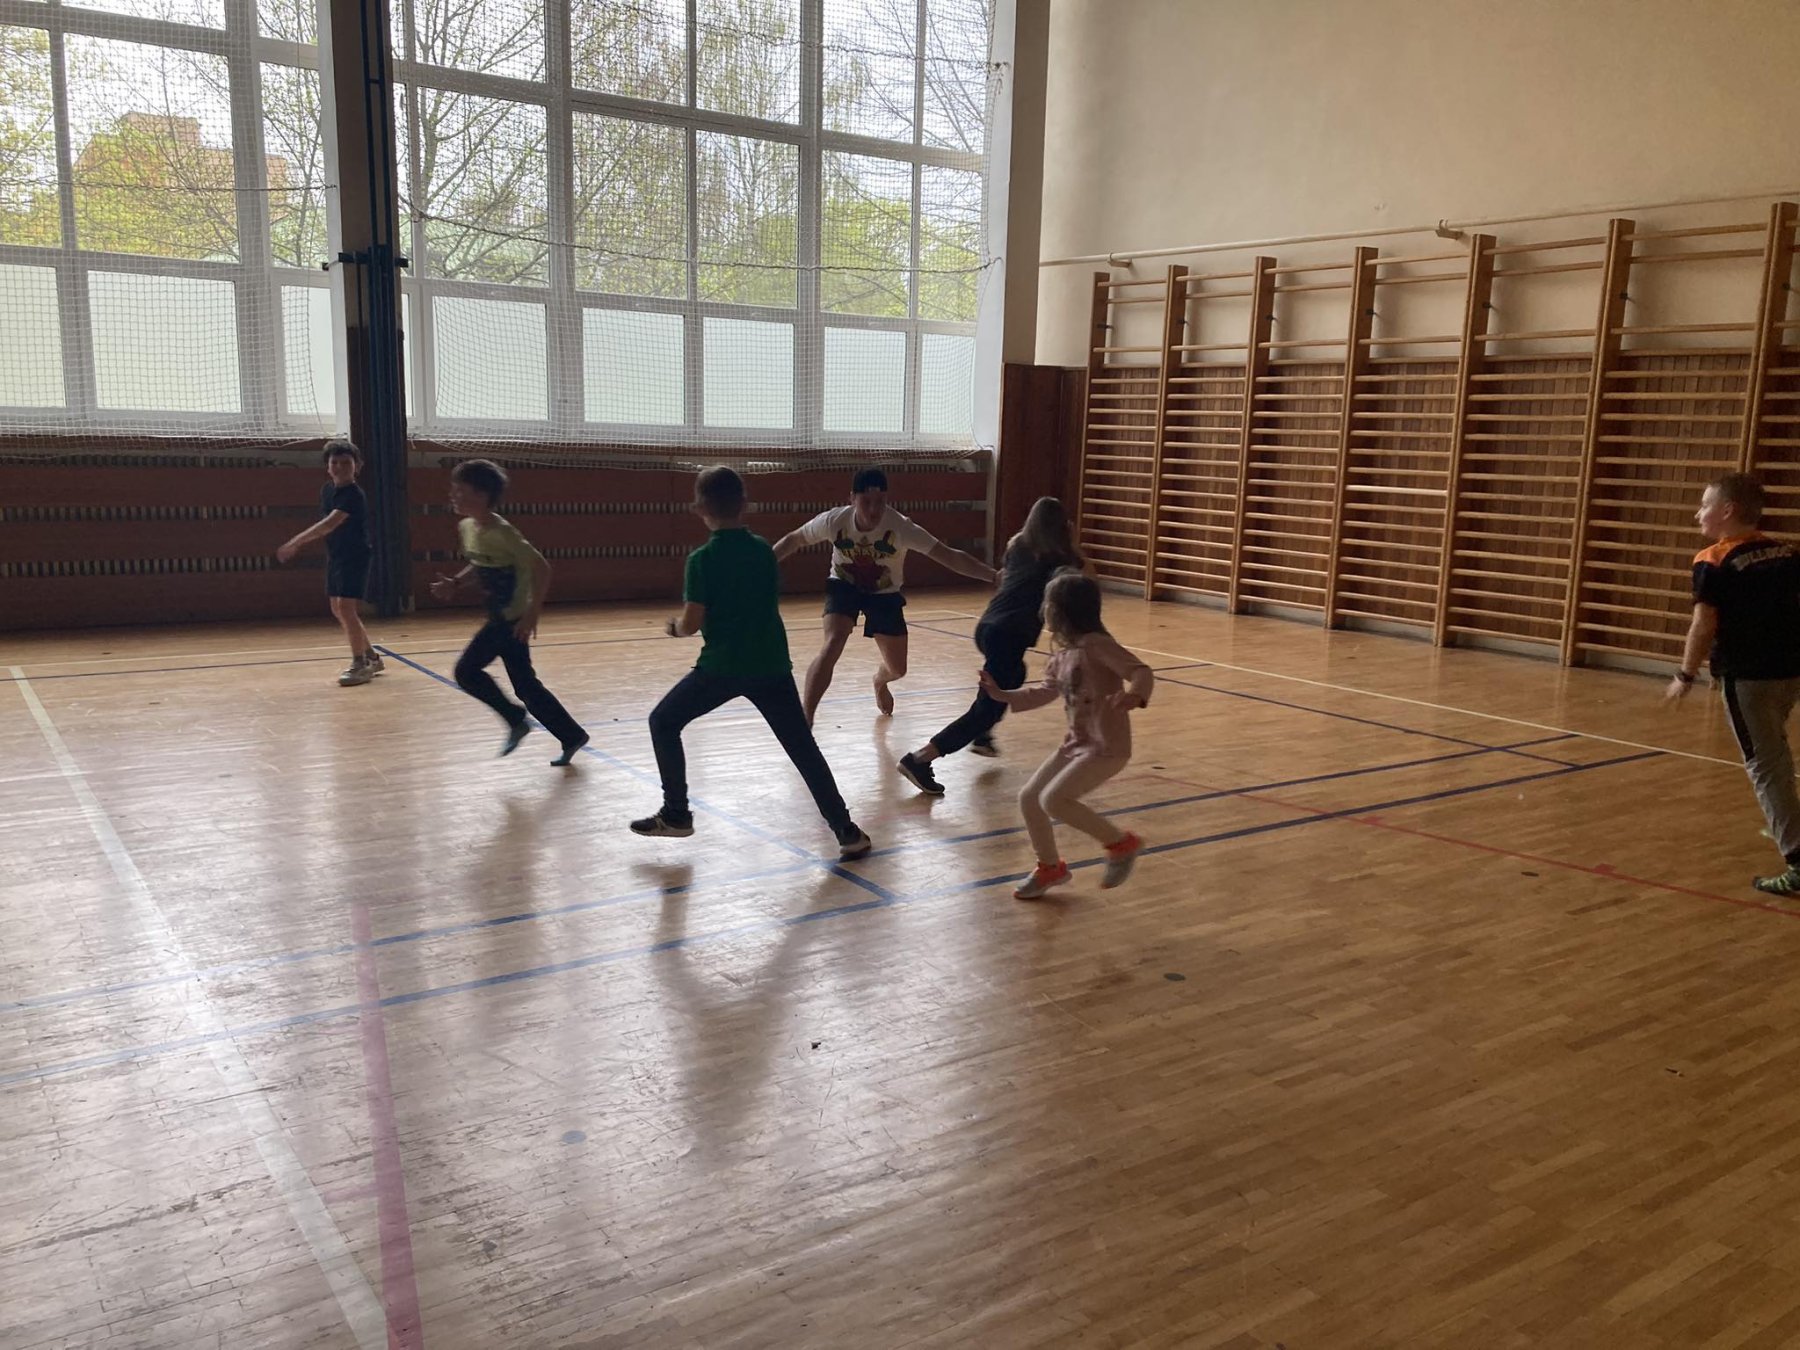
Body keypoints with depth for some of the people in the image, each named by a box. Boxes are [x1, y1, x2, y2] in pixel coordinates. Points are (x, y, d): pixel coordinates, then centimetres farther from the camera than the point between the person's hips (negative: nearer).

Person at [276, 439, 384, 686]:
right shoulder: (327, 490, 5)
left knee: (345, 607, -14)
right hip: (335, 557, 9)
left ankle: (360, 664, -4)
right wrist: (298, 545, 16)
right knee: (338, 610, 13)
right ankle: (371, 657, 25)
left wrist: (295, 542, -34)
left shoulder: (354, 495, -20)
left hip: (355, 558, -9)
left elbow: (329, 524, -31)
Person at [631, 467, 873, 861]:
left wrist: (675, 625, 10)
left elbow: (691, 624, -10)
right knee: (803, 747, 8)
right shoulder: (763, 549, 5)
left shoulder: (703, 558, -9)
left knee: (663, 722, 17)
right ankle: (847, 832, 3)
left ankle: (676, 815, 17)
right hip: (771, 665, 4)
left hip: (722, 666, -4)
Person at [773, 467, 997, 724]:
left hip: (885, 594, 1)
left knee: (897, 669, 8)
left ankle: (880, 682, 49)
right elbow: (793, 540, -9)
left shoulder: (900, 527, -32)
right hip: (844, 587, -1)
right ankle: (805, 719, -20)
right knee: (832, 646, -28)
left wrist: (994, 576, -43)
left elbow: (950, 557, -34)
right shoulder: (834, 520, -27)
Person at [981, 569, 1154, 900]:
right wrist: (1002, 695, 19)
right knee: (1029, 797, 8)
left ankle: (1121, 843, -3)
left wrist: (1134, 696, -45)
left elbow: (1141, 672, -24)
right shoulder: (1061, 655, 9)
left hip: (1107, 746, -9)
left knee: (1054, 799, -20)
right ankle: (1050, 867, 28)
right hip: (1076, 743, 9)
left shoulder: (1096, 645, -17)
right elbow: (1045, 692, 24)